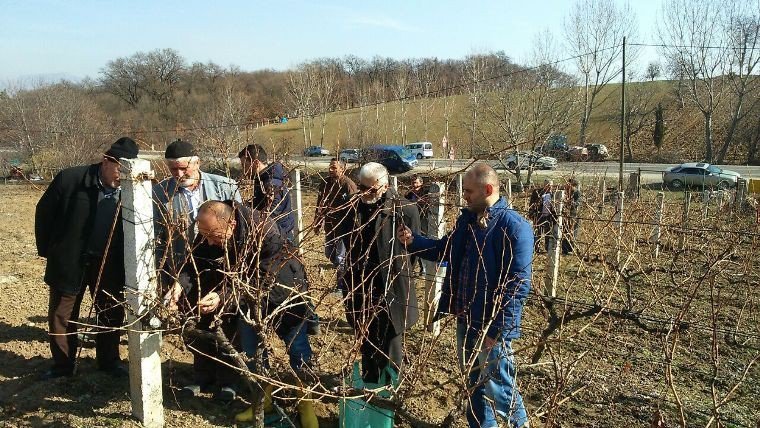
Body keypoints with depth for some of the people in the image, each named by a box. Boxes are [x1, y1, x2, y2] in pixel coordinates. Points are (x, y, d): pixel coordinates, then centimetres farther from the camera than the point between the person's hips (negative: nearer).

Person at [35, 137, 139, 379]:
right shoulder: (70, 179, -16)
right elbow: (44, 213, -2)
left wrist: (125, 260, -1)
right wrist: (46, 249, 2)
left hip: (109, 265, 1)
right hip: (69, 262, -1)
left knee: (112, 313, 12)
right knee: (62, 315, 11)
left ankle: (109, 361, 32)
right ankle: (63, 365, 30)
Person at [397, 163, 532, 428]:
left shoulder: (514, 226, -19)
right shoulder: (467, 219, 6)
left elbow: (518, 285, -22)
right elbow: (445, 249, 21)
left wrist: (498, 330, -23)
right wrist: (413, 241, 5)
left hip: (492, 326, -7)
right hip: (465, 319, 8)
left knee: (496, 387, 7)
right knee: (474, 382, 21)